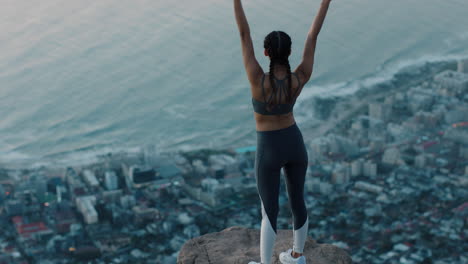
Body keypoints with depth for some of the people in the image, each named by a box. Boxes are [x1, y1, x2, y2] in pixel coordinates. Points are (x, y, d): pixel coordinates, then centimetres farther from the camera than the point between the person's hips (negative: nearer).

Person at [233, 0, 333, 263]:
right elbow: (313, 35, -16)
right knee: (298, 202, 22)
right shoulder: (301, 79, -22)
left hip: (269, 151, -4)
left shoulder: (259, 80, -31)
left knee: (269, 212, 11)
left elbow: (244, 34, -30)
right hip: (295, 144, 4)